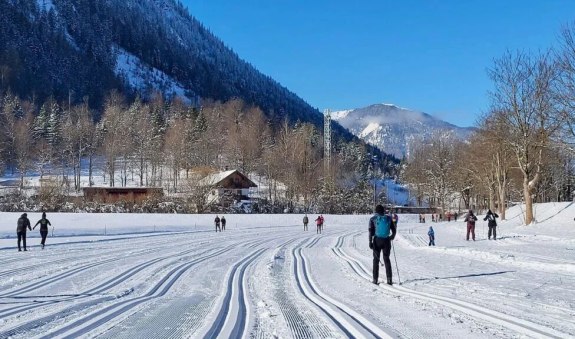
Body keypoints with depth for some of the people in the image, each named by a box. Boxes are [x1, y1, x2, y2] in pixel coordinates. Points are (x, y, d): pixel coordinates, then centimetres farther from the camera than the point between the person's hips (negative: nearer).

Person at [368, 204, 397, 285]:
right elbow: (394, 230, 6)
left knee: (376, 259, 9)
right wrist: (392, 236, 24)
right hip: (386, 241, 1)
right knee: (387, 259, 10)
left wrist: (370, 242, -9)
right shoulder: (388, 218, 3)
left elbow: (371, 231, -8)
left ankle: (375, 279, 5)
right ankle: (389, 279, 3)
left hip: (377, 240, -1)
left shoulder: (373, 219, -1)